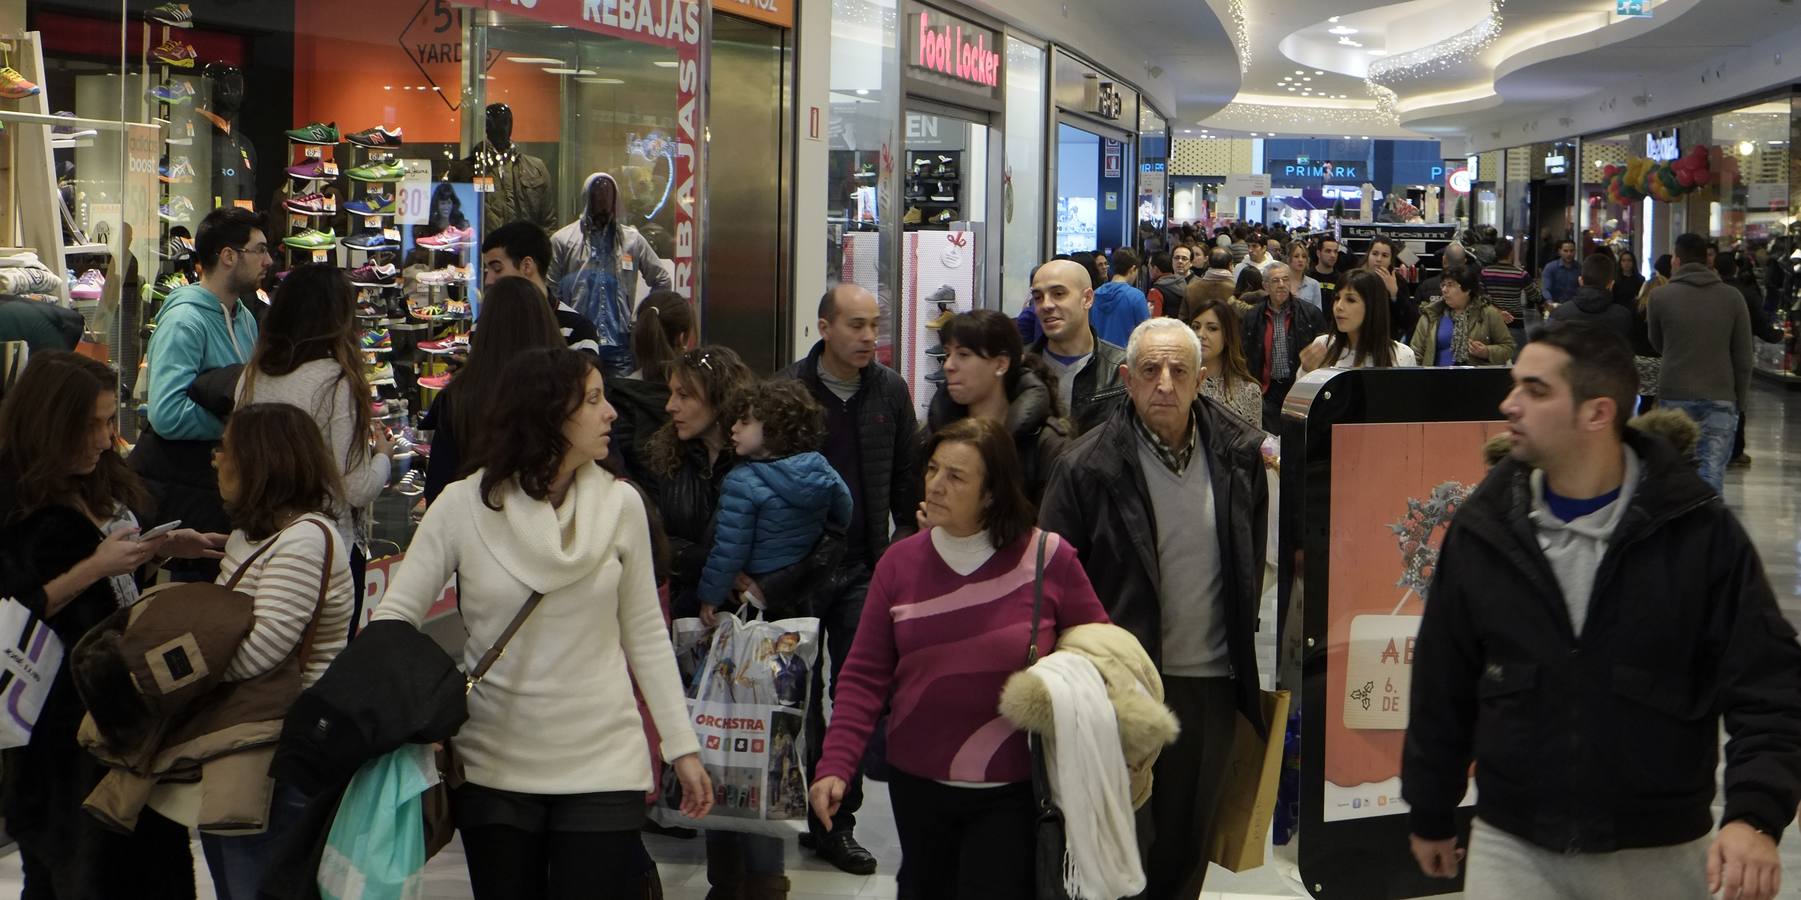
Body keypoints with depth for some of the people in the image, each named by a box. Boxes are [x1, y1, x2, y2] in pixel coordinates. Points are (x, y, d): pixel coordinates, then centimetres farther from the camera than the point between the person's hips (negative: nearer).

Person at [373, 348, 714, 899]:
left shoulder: (620, 505, -3)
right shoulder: (463, 506, -7)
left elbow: (645, 633, 4)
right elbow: (396, 615, -3)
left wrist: (682, 746, 3)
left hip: (603, 762, 0)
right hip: (494, 763, 0)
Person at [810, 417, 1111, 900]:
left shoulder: (1048, 557, -9)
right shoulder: (899, 563, -2)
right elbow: (866, 676, -2)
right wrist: (835, 766, -12)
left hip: (1013, 791, -3)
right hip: (917, 783, 3)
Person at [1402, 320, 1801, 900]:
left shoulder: (1701, 533, -8)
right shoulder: (1483, 530, -1)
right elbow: (1443, 685, 7)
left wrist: (1754, 816, -24)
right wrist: (1431, 815, 14)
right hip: (1511, 849, 1)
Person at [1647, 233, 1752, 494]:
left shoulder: (1660, 296, -2)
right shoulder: (1732, 297, 1)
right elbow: (1743, 356, 3)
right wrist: (1740, 400, 11)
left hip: (1674, 396, 0)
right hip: (1721, 398, 0)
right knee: (1712, 472, -3)